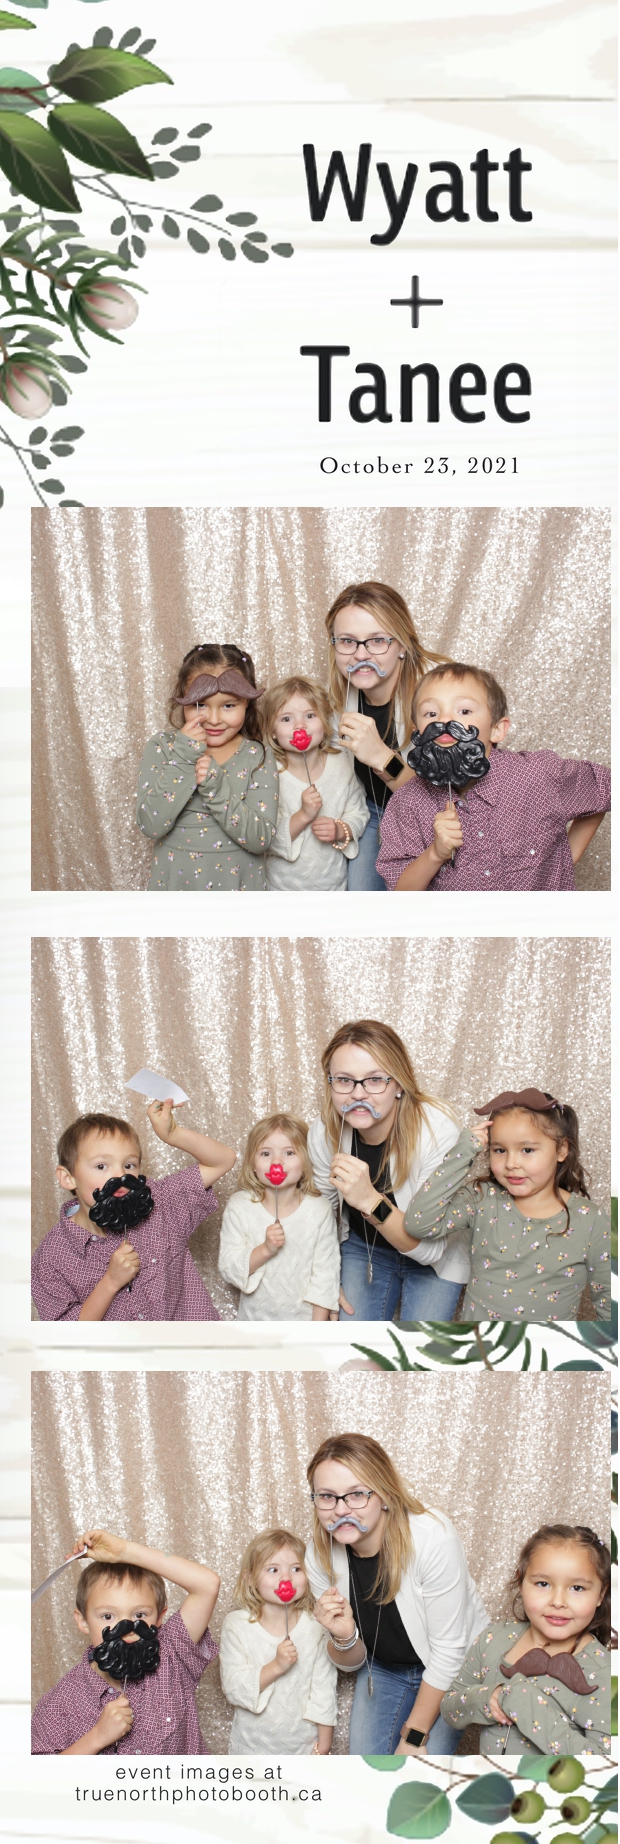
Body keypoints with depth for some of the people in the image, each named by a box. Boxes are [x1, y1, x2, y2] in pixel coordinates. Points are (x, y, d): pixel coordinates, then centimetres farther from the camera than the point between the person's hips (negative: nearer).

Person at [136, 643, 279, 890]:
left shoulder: (258, 757, -8)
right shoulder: (162, 748, -7)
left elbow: (261, 840, -16)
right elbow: (151, 826, -18)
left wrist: (217, 788, -27)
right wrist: (183, 758, -24)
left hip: (237, 883, 0)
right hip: (176, 881, 0)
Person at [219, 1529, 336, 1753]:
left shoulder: (315, 1627, -9)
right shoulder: (236, 1626, -10)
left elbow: (323, 1693, -4)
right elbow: (233, 1689, -15)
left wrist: (322, 1750, -4)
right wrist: (275, 1667, -27)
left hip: (304, 1747, 0)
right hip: (253, 1748, 0)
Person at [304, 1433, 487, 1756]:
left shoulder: (433, 1538, -32)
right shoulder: (319, 1556, -18)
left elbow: (448, 1651, -23)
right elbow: (351, 1662, -5)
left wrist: (414, 1737, -17)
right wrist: (344, 1638, -29)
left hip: (451, 1668, -4)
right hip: (383, 1668, 4)